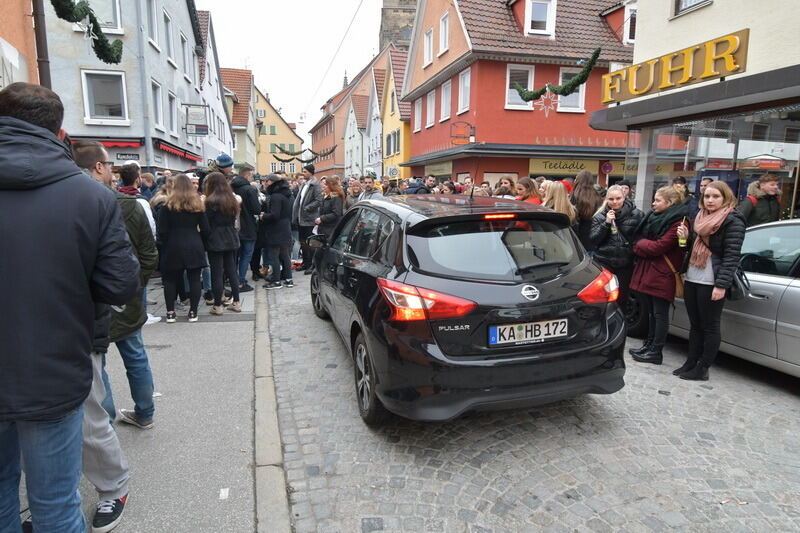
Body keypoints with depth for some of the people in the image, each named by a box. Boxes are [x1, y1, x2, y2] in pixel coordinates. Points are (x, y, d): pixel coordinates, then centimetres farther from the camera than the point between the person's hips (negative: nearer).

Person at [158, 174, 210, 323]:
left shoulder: (168, 205, -3)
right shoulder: (198, 205, 3)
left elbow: (162, 231, -4)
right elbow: (205, 230, 3)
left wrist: (165, 246, 9)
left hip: (173, 248, -1)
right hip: (194, 247, 1)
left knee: (171, 280, 9)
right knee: (194, 279, 4)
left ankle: (170, 312, 11)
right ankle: (193, 312, 7)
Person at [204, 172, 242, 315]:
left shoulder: (211, 201, -13)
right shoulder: (232, 200, 8)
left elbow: (206, 223, -11)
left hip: (216, 241, -6)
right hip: (231, 239, 6)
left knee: (216, 273, 1)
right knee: (232, 270, 12)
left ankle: (218, 306, 6)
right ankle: (236, 302, 16)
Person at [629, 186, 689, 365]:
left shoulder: (678, 222, -12)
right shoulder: (654, 217, 14)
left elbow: (660, 246, -17)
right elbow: (640, 237, 15)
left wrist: (639, 245, -3)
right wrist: (643, 245, -6)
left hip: (662, 274, -8)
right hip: (647, 271, 8)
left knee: (660, 313, 0)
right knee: (651, 311, 15)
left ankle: (656, 352, 8)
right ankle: (649, 345, 25)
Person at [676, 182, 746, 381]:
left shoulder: (733, 221, -8)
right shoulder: (700, 217, 15)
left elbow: (732, 256, -14)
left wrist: (721, 285, -20)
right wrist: (685, 236, 2)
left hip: (712, 282, -7)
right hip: (692, 279, 7)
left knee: (709, 326, 2)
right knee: (695, 324, 13)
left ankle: (702, 369, 9)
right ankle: (690, 363, 21)